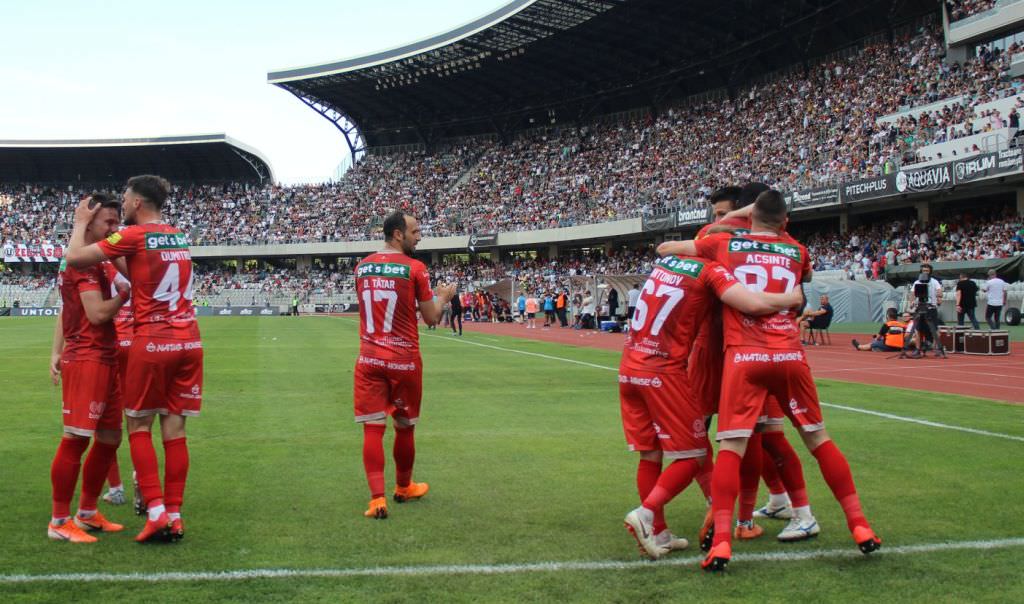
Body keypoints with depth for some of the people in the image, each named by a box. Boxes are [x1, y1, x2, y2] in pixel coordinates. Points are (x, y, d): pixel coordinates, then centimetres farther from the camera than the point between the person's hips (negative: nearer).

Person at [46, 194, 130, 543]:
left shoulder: (93, 261, 18)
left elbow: (66, 312, 21)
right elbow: (97, 313, -20)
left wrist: (57, 352, 15)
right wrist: (126, 293, -6)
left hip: (104, 360, 10)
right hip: (86, 360, -10)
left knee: (109, 438, 13)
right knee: (76, 439, -6)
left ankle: (87, 513, 24)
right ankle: (59, 522, 3)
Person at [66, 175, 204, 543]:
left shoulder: (134, 236, -6)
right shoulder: (179, 236, 14)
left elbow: (75, 257, -7)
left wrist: (81, 222, 9)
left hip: (151, 343, -5)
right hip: (189, 342, 5)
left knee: (139, 426, 6)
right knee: (174, 429, 7)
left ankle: (156, 511, -2)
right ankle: (174, 515, 9)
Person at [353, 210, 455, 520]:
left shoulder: (362, 266, 7)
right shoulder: (415, 268, -9)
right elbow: (431, 317, -4)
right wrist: (443, 297, 16)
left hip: (370, 358, 3)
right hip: (404, 360, -3)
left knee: (373, 428, 0)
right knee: (405, 427, 15)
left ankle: (377, 498, -9)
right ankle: (403, 488, 32)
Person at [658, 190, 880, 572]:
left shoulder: (724, 245, 9)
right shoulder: (797, 252, 14)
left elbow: (664, 248, 19)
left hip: (745, 357, -2)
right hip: (789, 355, 2)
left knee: (731, 446, -3)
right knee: (818, 439, 15)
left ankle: (721, 543, -13)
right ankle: (860, 527, 20)